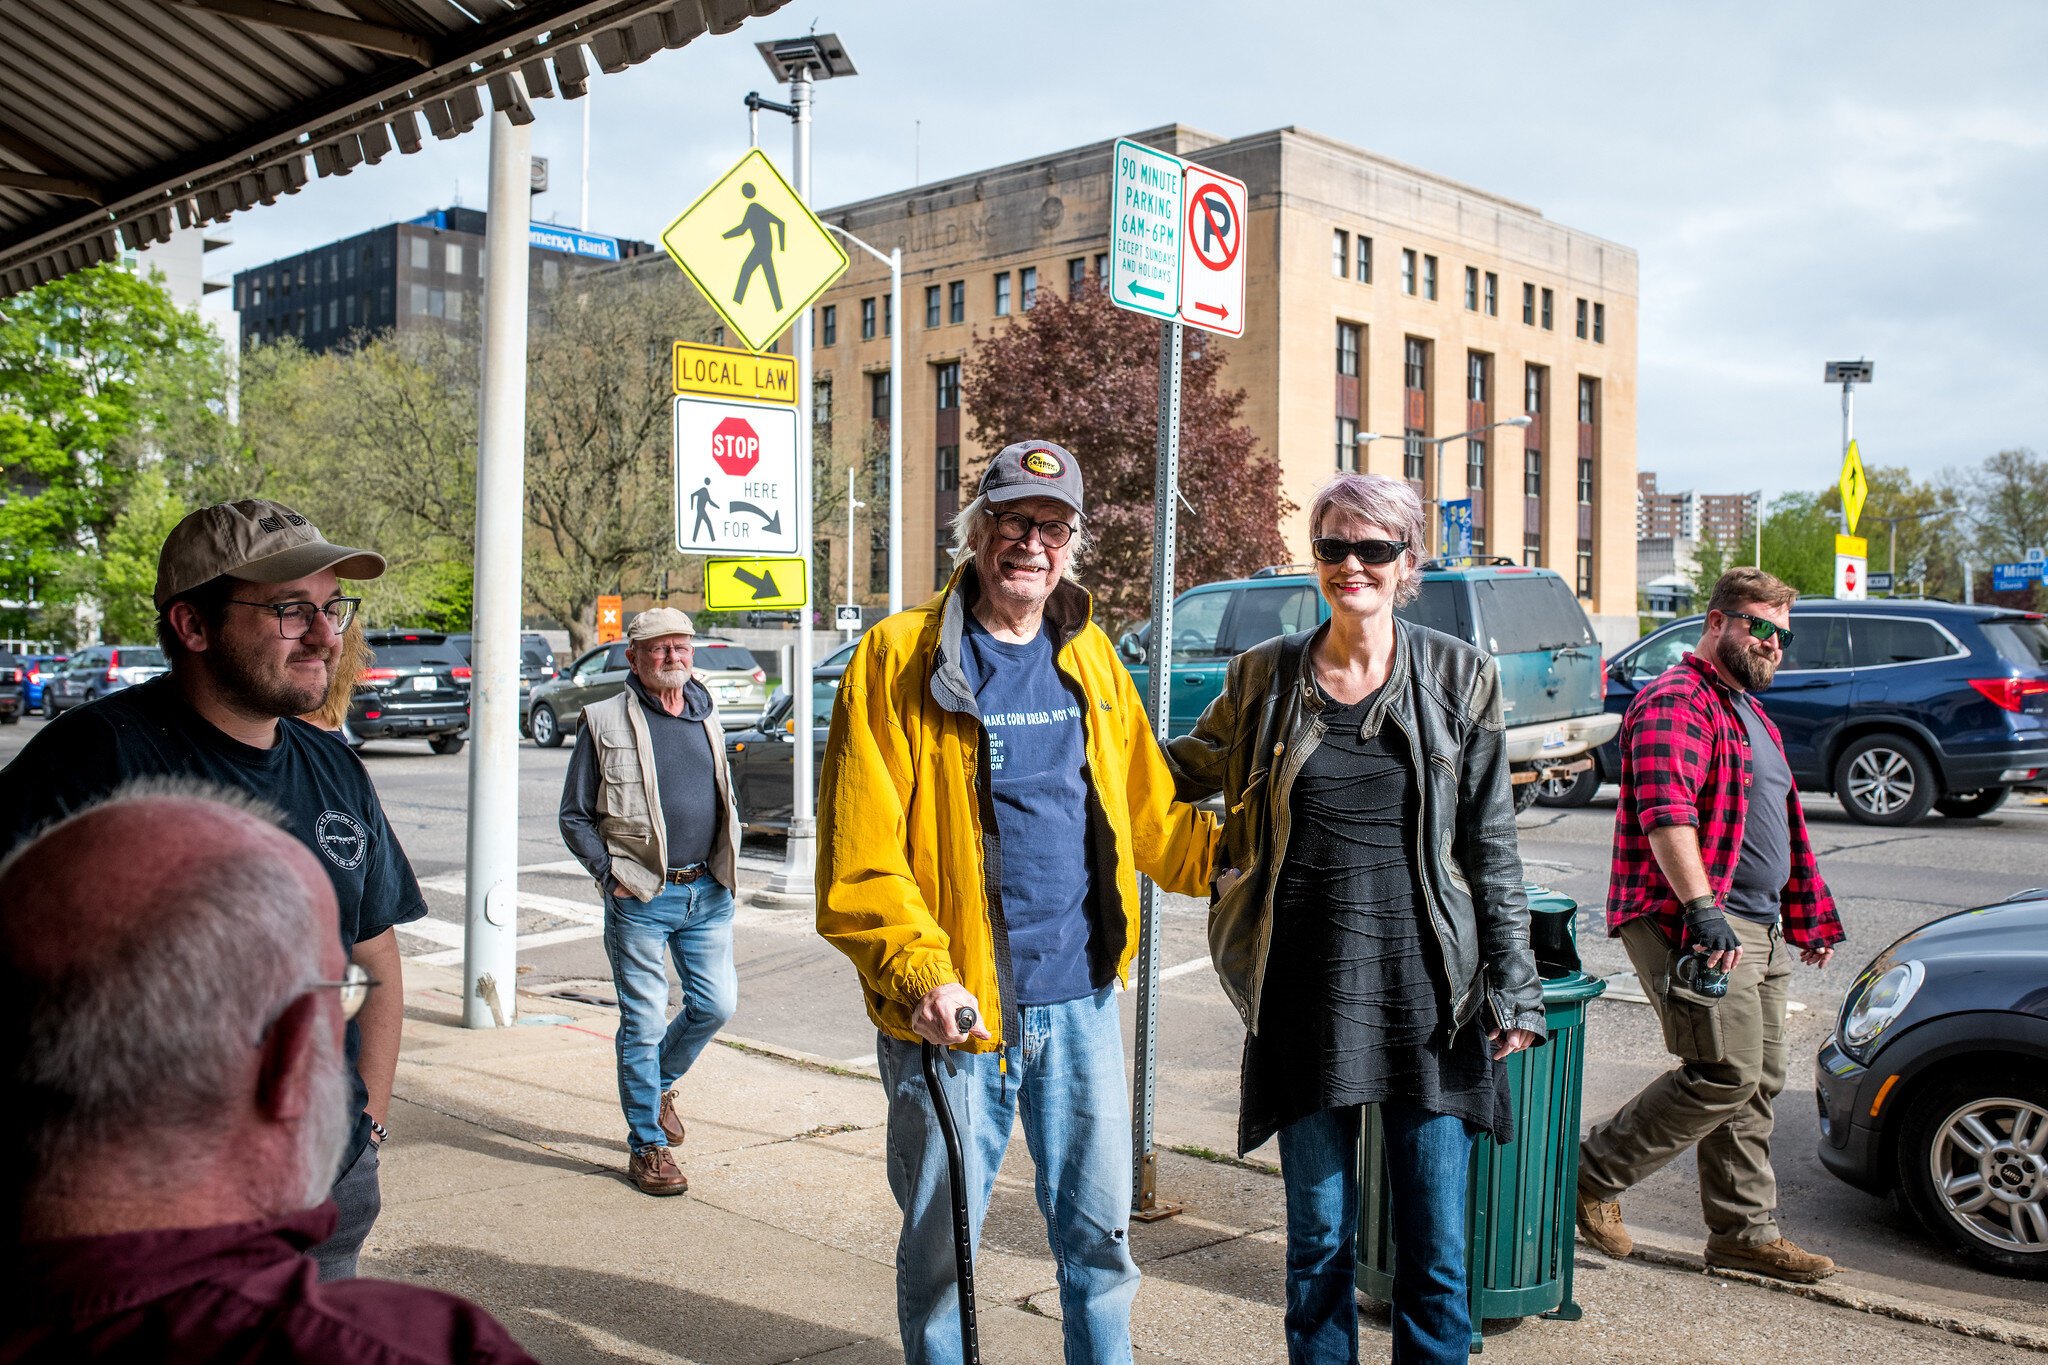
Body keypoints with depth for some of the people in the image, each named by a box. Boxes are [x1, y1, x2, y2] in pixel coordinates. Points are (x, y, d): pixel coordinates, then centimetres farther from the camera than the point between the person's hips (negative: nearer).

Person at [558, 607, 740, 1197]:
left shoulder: (707, 717, 11)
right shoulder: (606, 722, -3)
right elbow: (575, 816, 0)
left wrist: (727, 863, 11)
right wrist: (610, 876, -10)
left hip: (708, 892, 5)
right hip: (640, 898, -5)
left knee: (716, 1005, 7)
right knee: (644, 1021, 1)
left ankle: (659, 1083, 35)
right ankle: (647, 1146, 15)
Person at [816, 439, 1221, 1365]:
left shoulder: (1090, 658, 9)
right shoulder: (900, 658, -7)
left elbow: (1146, 813, 17)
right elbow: (859, 853, -12)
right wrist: (919, 970, -23)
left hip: (1082, 1002, 4)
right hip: (953, 1008, -4)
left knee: (1099, 1229, 15)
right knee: (941, 1242, 11)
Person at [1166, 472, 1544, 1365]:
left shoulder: (1459, 677, 3)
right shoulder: (1266, 676, 4)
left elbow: (1491, 846, 4)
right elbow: (1185, 769, 19)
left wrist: (1513, 986, 0)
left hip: (1424, 989, -1)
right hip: (1307, 991, 1)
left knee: (1436, 1247, 6)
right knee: (1318, 1241, 11)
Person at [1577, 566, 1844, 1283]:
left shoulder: (1749, 712, 23)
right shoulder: (1676, 703, -11)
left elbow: (1783, 826, 32)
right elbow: (1666, 812, -26)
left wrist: (1810, 915, 29)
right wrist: (1701, 908, -36)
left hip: (1758, 928, 10)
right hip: (1696, 926, -10)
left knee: (1757, 1083, 11)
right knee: (1726, 1075, -14)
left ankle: (1745, 1231, 20)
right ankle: (1592, 1171, -1)